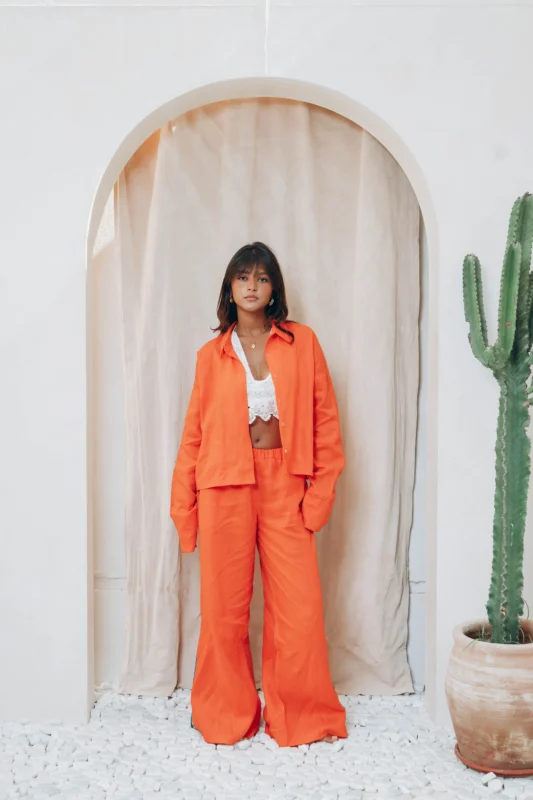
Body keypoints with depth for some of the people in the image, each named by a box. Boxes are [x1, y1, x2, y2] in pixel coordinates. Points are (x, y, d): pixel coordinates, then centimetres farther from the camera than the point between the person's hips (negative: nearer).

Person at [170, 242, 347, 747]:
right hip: (225, 486, 0)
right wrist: (183, 507, 5)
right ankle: (225, 718, 26)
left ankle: (303, 718, 20)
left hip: (284, 486, 0)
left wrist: (321, 488, -2)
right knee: (224, 607, 7)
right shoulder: (211, 355, 7)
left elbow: (325, 419, 5)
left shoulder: (301, 342, 6)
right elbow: (194, 433, 8)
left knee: (299, 606, 0)